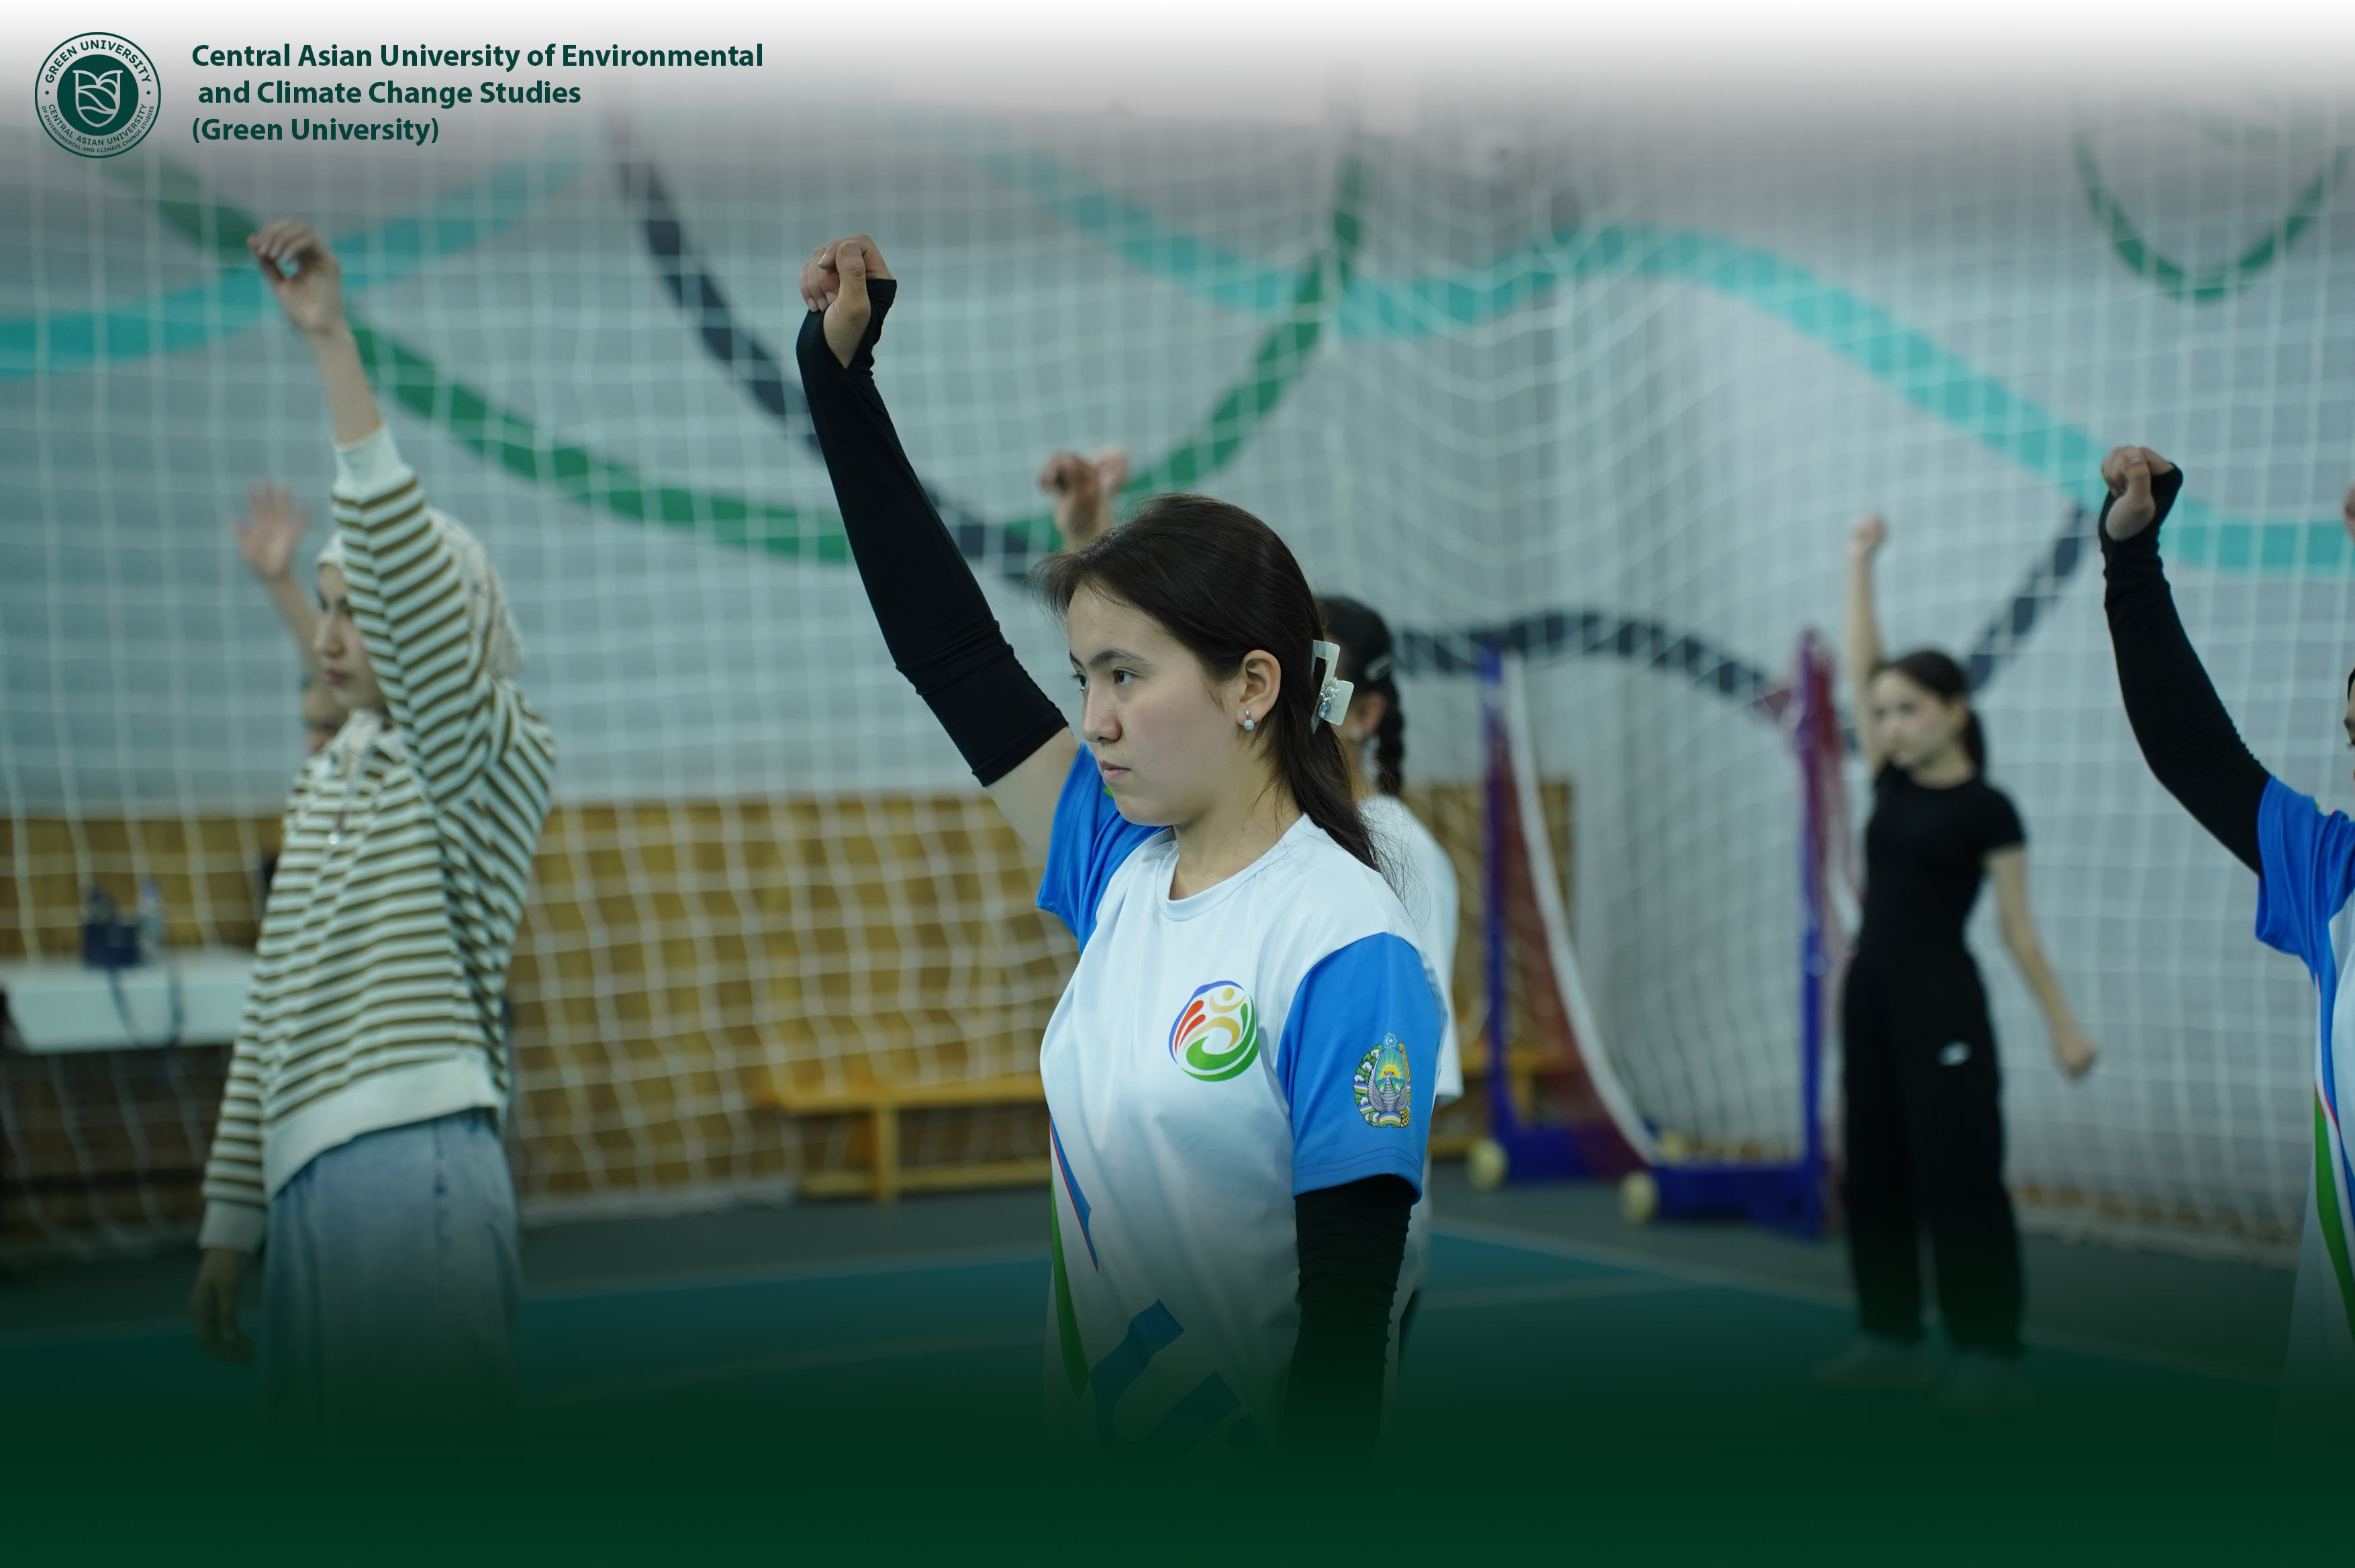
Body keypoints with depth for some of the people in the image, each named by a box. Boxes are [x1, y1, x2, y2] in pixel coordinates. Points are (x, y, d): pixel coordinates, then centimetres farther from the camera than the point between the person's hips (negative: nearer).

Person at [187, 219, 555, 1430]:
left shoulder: (486, 759, -1)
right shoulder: (323, 786, 19)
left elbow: (410, 571, -18)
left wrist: (332, 346, -23)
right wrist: (230, 1222, 18)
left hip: (417, 1170, -7)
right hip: (310, 1184, 7)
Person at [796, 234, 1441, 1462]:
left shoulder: (1346, 951, -18)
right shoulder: (1120, 864, 2)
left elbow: (1348, 1308, -19)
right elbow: (950, 649, 3)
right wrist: (839, 373, 1)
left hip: (1255, 1451, -7)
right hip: (1087, 1439, 7)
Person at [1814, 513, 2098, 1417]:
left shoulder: (1987, 811, -7)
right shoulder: (1893, 785, 8)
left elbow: (2018, 927, -5)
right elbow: (1859, 670, 10)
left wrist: (2062, 1023, -6)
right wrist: (1861, 565, 9)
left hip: (1943, 1001, -7)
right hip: (1870, 992, 7)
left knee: (1960, 1175, -4)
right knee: (1875, 1172, 8)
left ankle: (1992, 1355, 1)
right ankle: (1893, 1339, 16)